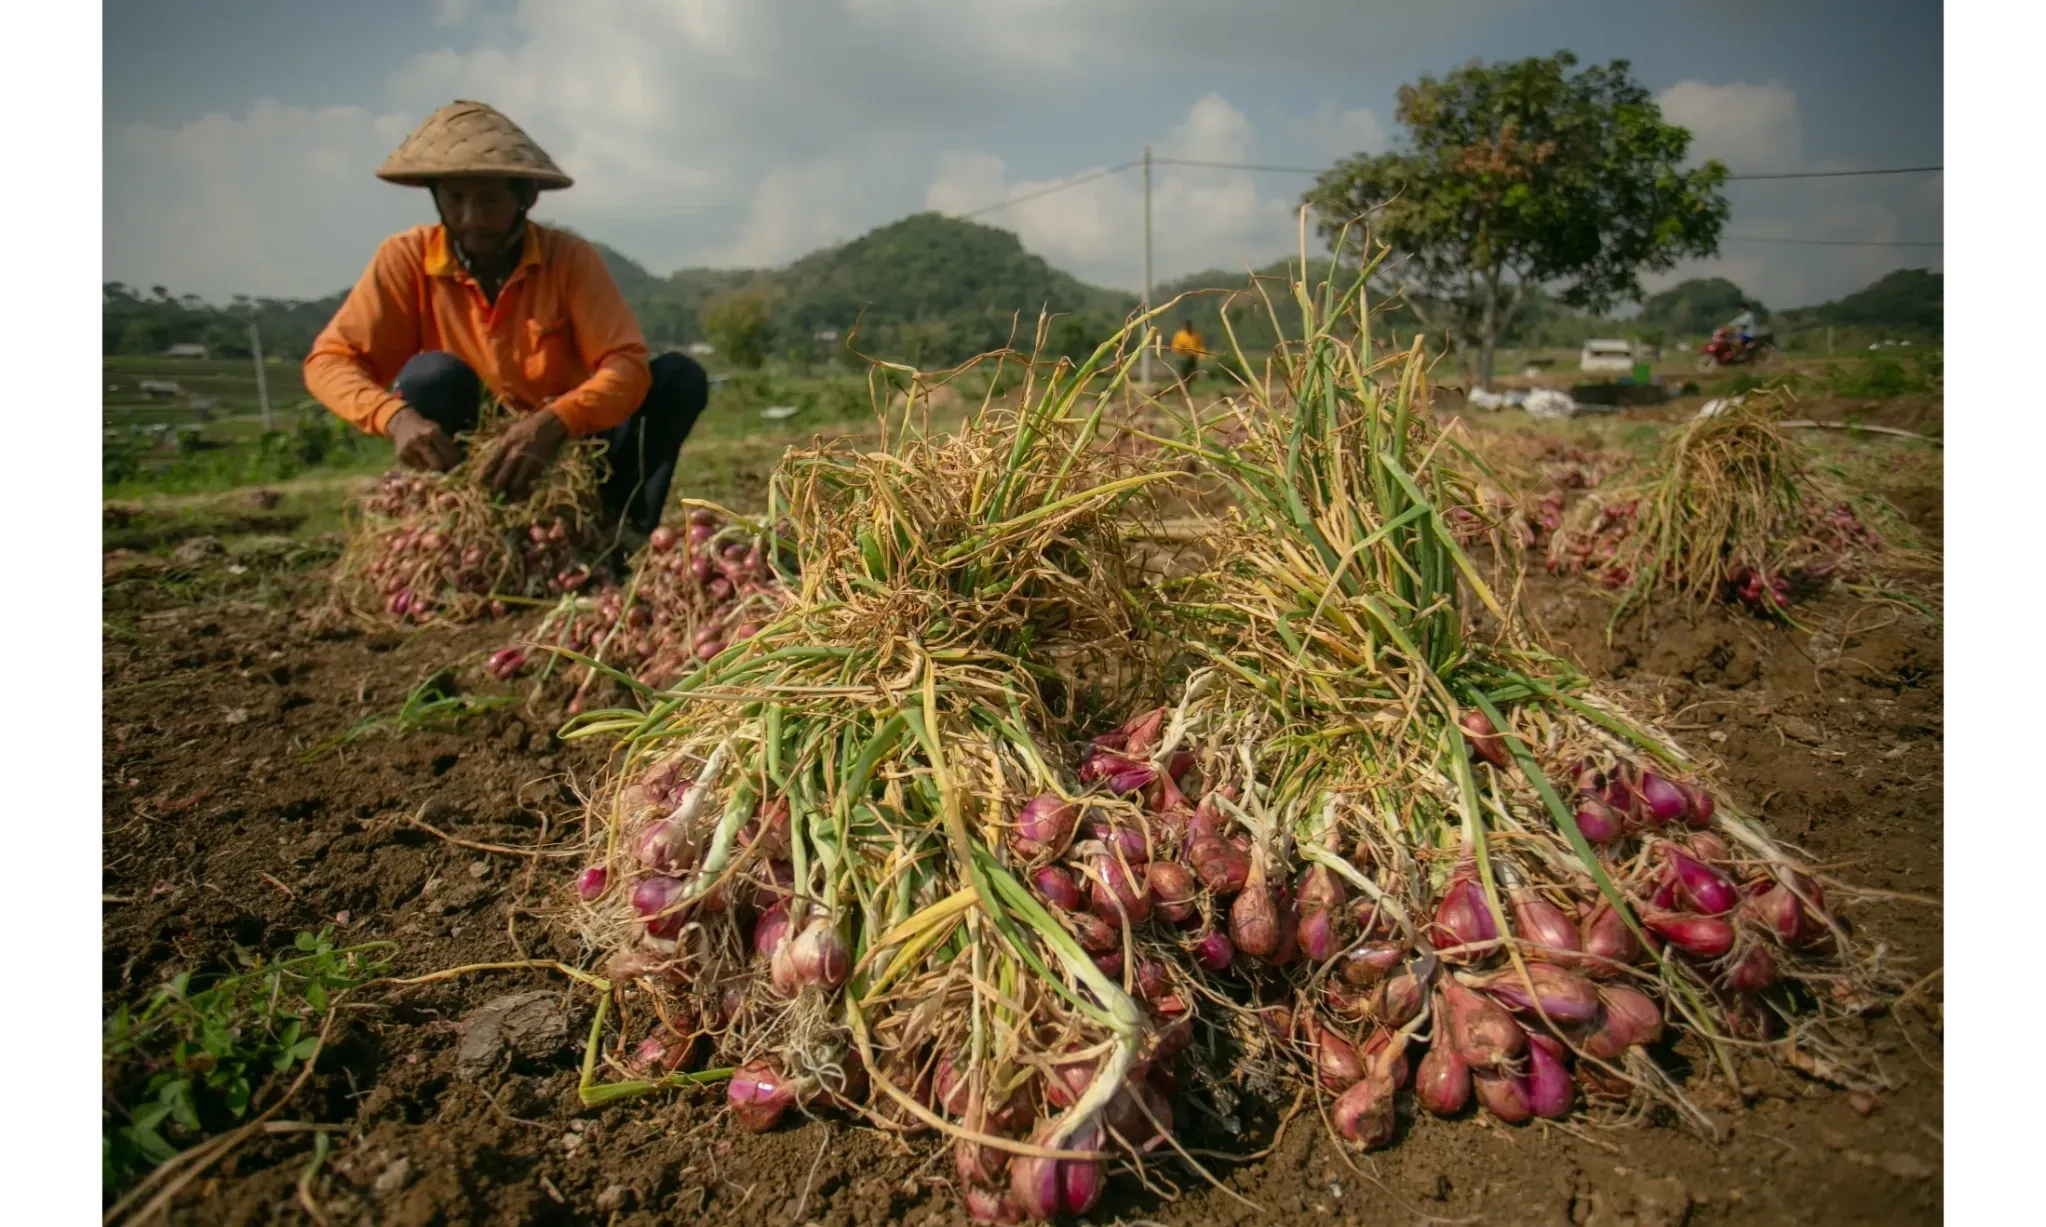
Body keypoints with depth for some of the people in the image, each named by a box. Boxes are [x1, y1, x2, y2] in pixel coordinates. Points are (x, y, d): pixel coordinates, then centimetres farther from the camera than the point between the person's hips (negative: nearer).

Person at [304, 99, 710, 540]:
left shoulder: (569, 257, -11)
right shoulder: (406, 258, -9)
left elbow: (629, 366, -22)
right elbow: (328, 361, -13)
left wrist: (552, 422, -42)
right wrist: (394, 416, -35)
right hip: (466, 458, 0)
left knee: (679, 374, -19)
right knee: (434, 374, -29)